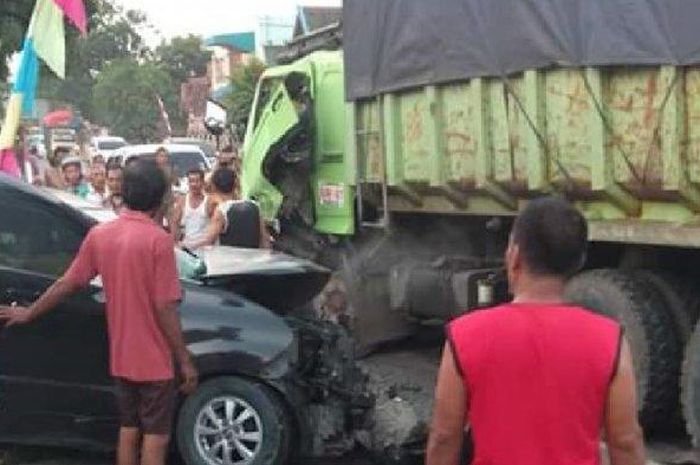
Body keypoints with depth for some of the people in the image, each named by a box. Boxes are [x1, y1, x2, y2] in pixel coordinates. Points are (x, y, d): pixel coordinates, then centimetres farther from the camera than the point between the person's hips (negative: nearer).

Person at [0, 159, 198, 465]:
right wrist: (185, 361, -11)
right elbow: (164, 309, -18)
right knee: (155, 438, 3)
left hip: (121, 358, 6)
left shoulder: (99, 235, 1)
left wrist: (29, 313, 25)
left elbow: (67, 283, 9)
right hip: (154, 360, -6)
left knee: (128, 430, 18)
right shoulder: (157, 239, -17)